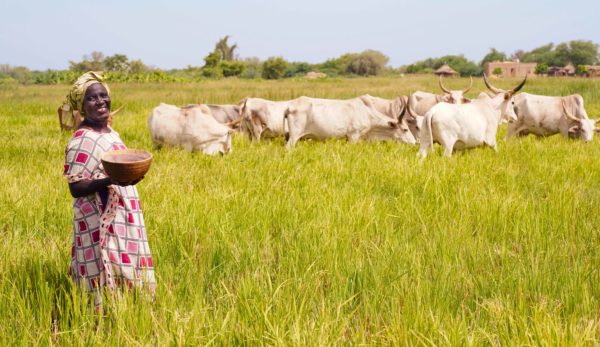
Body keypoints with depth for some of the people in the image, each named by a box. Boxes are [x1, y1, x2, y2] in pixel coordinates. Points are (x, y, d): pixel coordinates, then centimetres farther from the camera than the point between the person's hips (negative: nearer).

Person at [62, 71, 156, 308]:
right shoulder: (82, 141, -15)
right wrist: (110, 180, -32)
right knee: (109, 280, -8)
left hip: (124, 222, 9)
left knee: (128, 279, 11)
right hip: (101, 225, -9)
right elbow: (75, 188, -20)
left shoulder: (111, 133, 11)